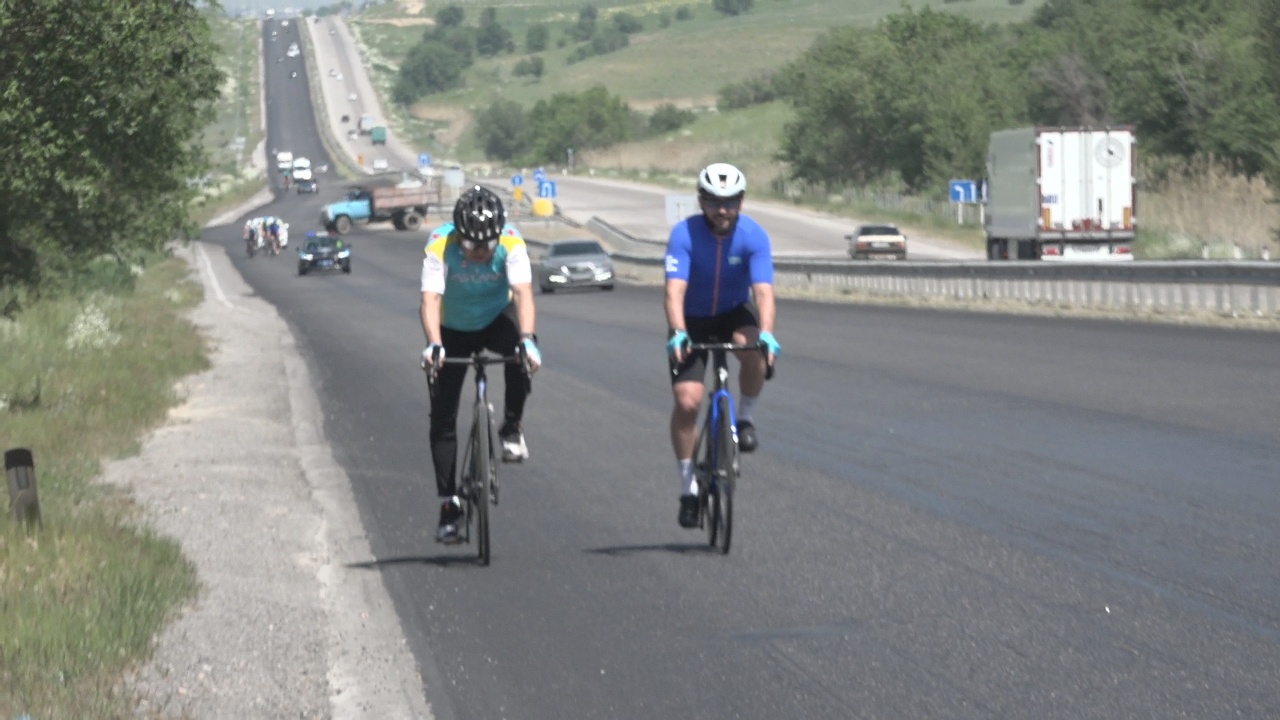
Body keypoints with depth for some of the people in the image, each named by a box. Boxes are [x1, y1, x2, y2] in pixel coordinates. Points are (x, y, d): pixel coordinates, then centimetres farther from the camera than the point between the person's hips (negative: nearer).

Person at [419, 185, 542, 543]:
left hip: (496, 319, 0)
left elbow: (523, 293, -38)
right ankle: (449, 503, 3)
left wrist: (527, 339, -55)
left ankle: (512, 428, -13)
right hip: (453, 329, 0)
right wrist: (433, 345, -57)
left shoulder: (511, 242, -28)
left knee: (520, 355, -35)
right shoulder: (439, 245, -30)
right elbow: (430, 298, -41)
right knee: (442, 417, -6)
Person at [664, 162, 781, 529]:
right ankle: (688, 486, 0)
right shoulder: (684, 234, -23)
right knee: (687, 400, -15)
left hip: (734, 314, 1)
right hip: (693, 321, -1)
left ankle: (744, 418, -6)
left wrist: (766, 334, -47)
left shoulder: (754, 236, -20)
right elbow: (675, 290, -33)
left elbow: (763, 292, -29)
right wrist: (678, 333, -50)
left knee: (754, 351, -34)